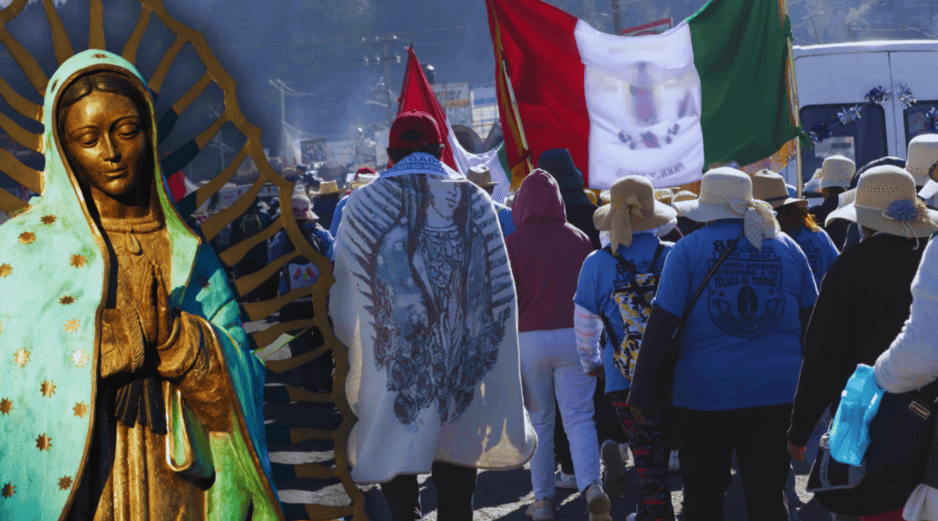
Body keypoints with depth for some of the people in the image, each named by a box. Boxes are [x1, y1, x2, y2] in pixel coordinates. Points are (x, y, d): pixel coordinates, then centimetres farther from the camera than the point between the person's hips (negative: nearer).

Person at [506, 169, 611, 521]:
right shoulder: (579, 238, 4)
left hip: (530, 338, -2)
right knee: (578, 417, 1)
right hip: (575, 336, 2)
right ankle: (591, 486, -19)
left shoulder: (513, 243, -5)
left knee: (539, 422, 9)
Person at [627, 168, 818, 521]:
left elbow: (661, 323, -8)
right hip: (777, 394, 2)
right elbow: (810, 321, 11)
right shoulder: (787, 247, 7)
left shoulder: (689, 249, -4)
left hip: (705, 393, -2)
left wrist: (640, 390, -4)